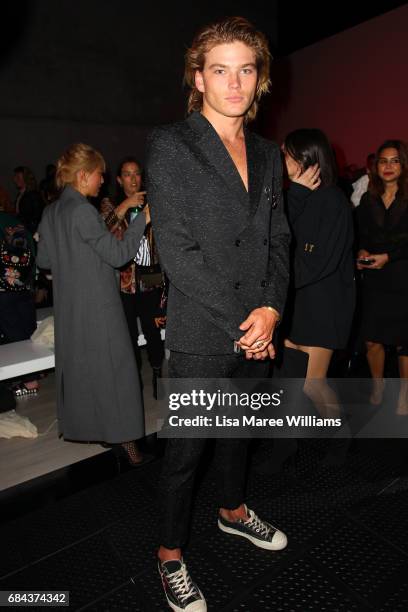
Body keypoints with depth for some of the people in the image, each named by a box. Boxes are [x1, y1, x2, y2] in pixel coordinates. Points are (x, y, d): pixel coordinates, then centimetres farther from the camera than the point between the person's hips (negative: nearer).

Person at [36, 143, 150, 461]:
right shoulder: (83, 211, -17)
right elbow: (118, 254, -17)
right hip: (98, 304, -8)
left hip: (68, 304, 8)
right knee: (113, 366, 1)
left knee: (75, 363, 19)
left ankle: (79, 424, 34)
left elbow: (44, 260, 13)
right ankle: (123, 436, 10)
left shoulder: (51, 212, 8)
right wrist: (143, 219, -15)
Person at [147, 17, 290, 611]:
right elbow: (176, 252, -15)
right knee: (187, 446, 7)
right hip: (201, 333, -6)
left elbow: (278, 239, 10)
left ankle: (233, 510, 49)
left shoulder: (269, 154, 12)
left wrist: (271, 308, -6)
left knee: (239, 428, 23)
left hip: (257, 329, 6)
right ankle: (171, 554, 32)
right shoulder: (170, 145, -7)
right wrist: (242, 319, -14)